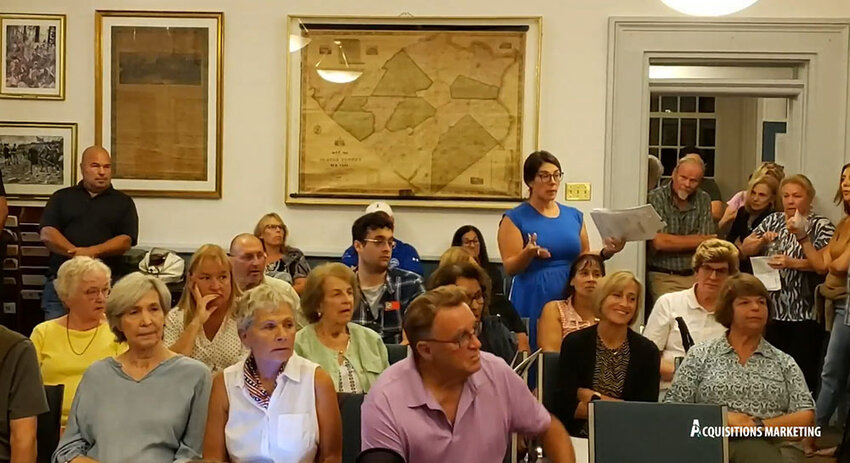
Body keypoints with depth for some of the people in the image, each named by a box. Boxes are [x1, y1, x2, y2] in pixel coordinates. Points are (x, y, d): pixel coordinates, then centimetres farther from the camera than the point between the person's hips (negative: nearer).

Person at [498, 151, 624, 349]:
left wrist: (606, 252, 0)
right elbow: (510, 268, -5)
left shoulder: (574, 216, 12)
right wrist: (528, 253, -24)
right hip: (532, 301, -4)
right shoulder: (515, 218, -1)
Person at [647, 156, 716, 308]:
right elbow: (659, 242, -13)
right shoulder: (656, 198, -4)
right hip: (663, 277, -3)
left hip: (695, 274, 3)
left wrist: (674, 243, -11)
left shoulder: (704, 200, 9)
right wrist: (697, 240, -2)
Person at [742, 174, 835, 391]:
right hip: (774, 309, 5)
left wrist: (792, 263, -26)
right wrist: (762, 240, -7)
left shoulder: (821, 225, -2)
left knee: (803, 371, -4)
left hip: (805, 311, -4)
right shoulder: (773, 220, 13)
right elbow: (745, 249, 12)